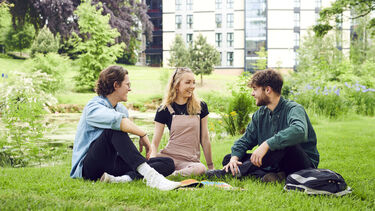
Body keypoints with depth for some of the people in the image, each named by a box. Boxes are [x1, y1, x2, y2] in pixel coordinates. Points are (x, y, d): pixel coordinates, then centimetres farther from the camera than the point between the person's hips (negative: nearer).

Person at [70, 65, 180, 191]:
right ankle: (151, 176, -46)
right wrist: (143, 135, -28)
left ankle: (123, 178, -36)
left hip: (111, 164, 7)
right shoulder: (93, 108, -11)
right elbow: (117, 120, -34)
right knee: (115, 129, -34)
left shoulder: (122, 109, 15)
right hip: (89, 166, -7)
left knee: (168, 163, -9)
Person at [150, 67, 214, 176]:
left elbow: (205, 138, 12)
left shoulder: (201, 107, 9)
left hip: (191, 159, 1)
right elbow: (155, 142, 4)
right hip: (168, 155, -1)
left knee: (200, 169, -38)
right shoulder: (164, 110, 5)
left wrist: (211, 166, 13)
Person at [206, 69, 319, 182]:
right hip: (277, 165, 7)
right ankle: (265, 175, -26)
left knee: (283, 144, -39)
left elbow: (299, 131, -37)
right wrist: (234, 157, -11)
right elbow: (245, 140, 10)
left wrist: (266, 144, -42)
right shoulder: (260, 114, 8)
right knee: (228, 159, -3)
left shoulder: (293, 109, -15)